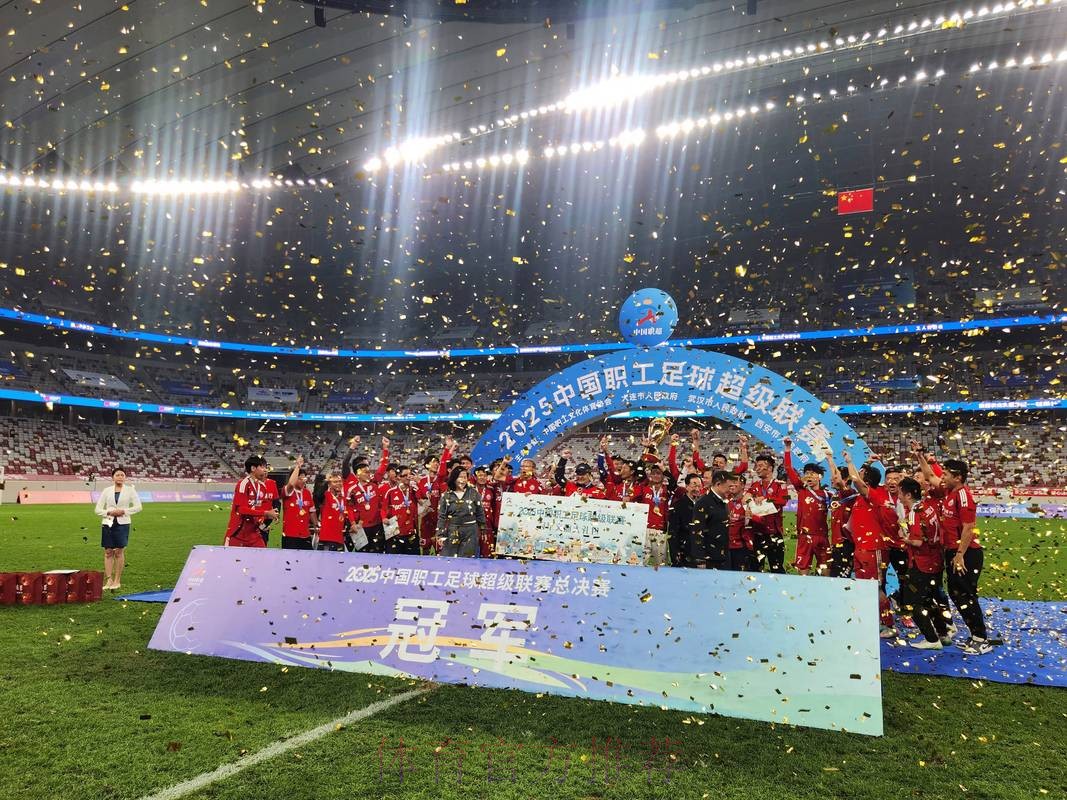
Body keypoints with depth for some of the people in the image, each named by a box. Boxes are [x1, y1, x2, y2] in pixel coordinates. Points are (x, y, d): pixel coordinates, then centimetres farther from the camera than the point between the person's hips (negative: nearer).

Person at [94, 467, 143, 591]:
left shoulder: (130, 490, 5)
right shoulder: (107, 491, 8)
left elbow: (138, 507, 0)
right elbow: (98, 510, 7)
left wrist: (124, 511, -12)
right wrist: (109, 512, -9)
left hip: (122, 524, -2)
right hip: (108, 523, 2)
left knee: (119, 552, -2)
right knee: (108, 552, 2)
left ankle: (117, 581, 6)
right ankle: (109, 580, 8)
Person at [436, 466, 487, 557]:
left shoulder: (473, 493, 1)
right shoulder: (446, 496, 1)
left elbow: (480, 513, 6)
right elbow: (441, 517, 2)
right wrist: (440, 535, -4)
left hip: (470, 532, 0)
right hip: (452, 532, 1)